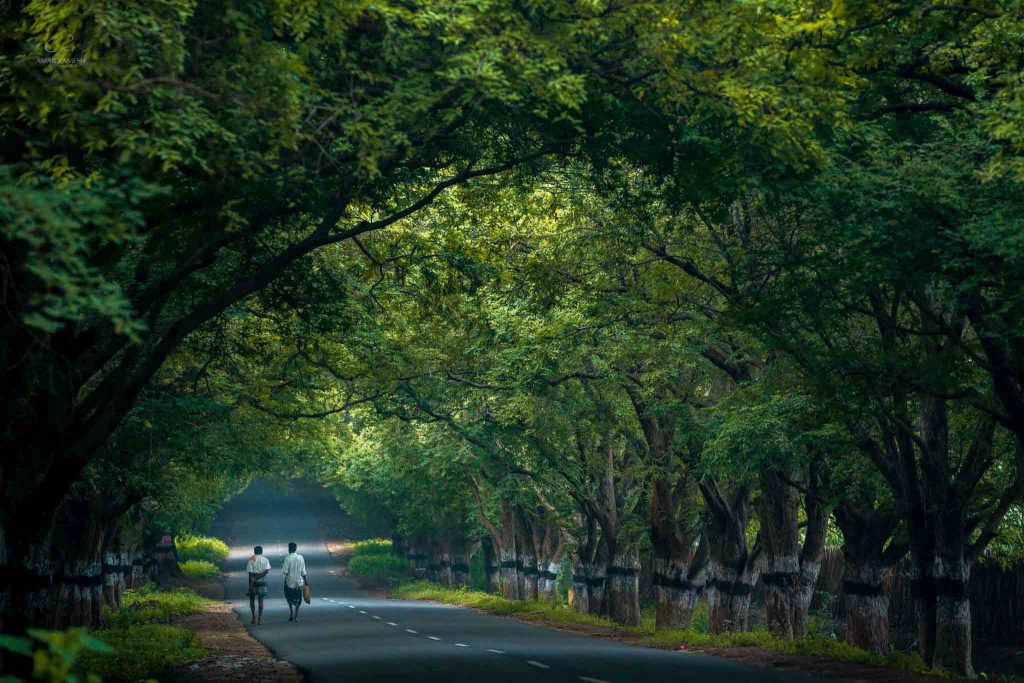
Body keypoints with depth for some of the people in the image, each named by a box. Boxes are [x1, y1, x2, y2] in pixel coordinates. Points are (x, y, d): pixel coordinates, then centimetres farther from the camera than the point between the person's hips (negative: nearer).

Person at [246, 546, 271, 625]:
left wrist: (250, 584, -10)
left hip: (253, 583, -1)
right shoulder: (265, 560, 2)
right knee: (260, 600, 6)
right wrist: (258, 577, -11)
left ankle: (254, 618, 5)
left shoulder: (251, 560, -4)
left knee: (252, 600, 12)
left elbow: (250, 573, -9)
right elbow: (267, 571, -11)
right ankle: (260, 618, 2)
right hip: (262, 582, 1)